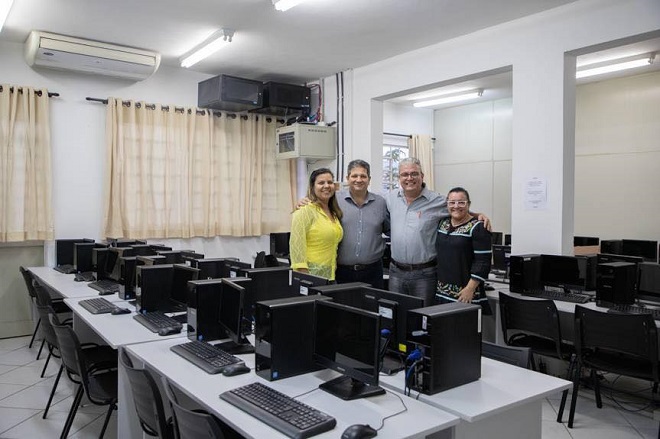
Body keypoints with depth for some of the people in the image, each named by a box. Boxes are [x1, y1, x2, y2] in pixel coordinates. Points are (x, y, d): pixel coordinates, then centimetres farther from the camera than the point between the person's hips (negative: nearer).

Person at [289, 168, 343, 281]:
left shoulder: (334, 213, 15)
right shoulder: (305, 211, -9)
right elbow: (296, 245, -15)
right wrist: (303, 275, -20)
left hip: (329, 274, 7)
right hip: (310, 272, -7)